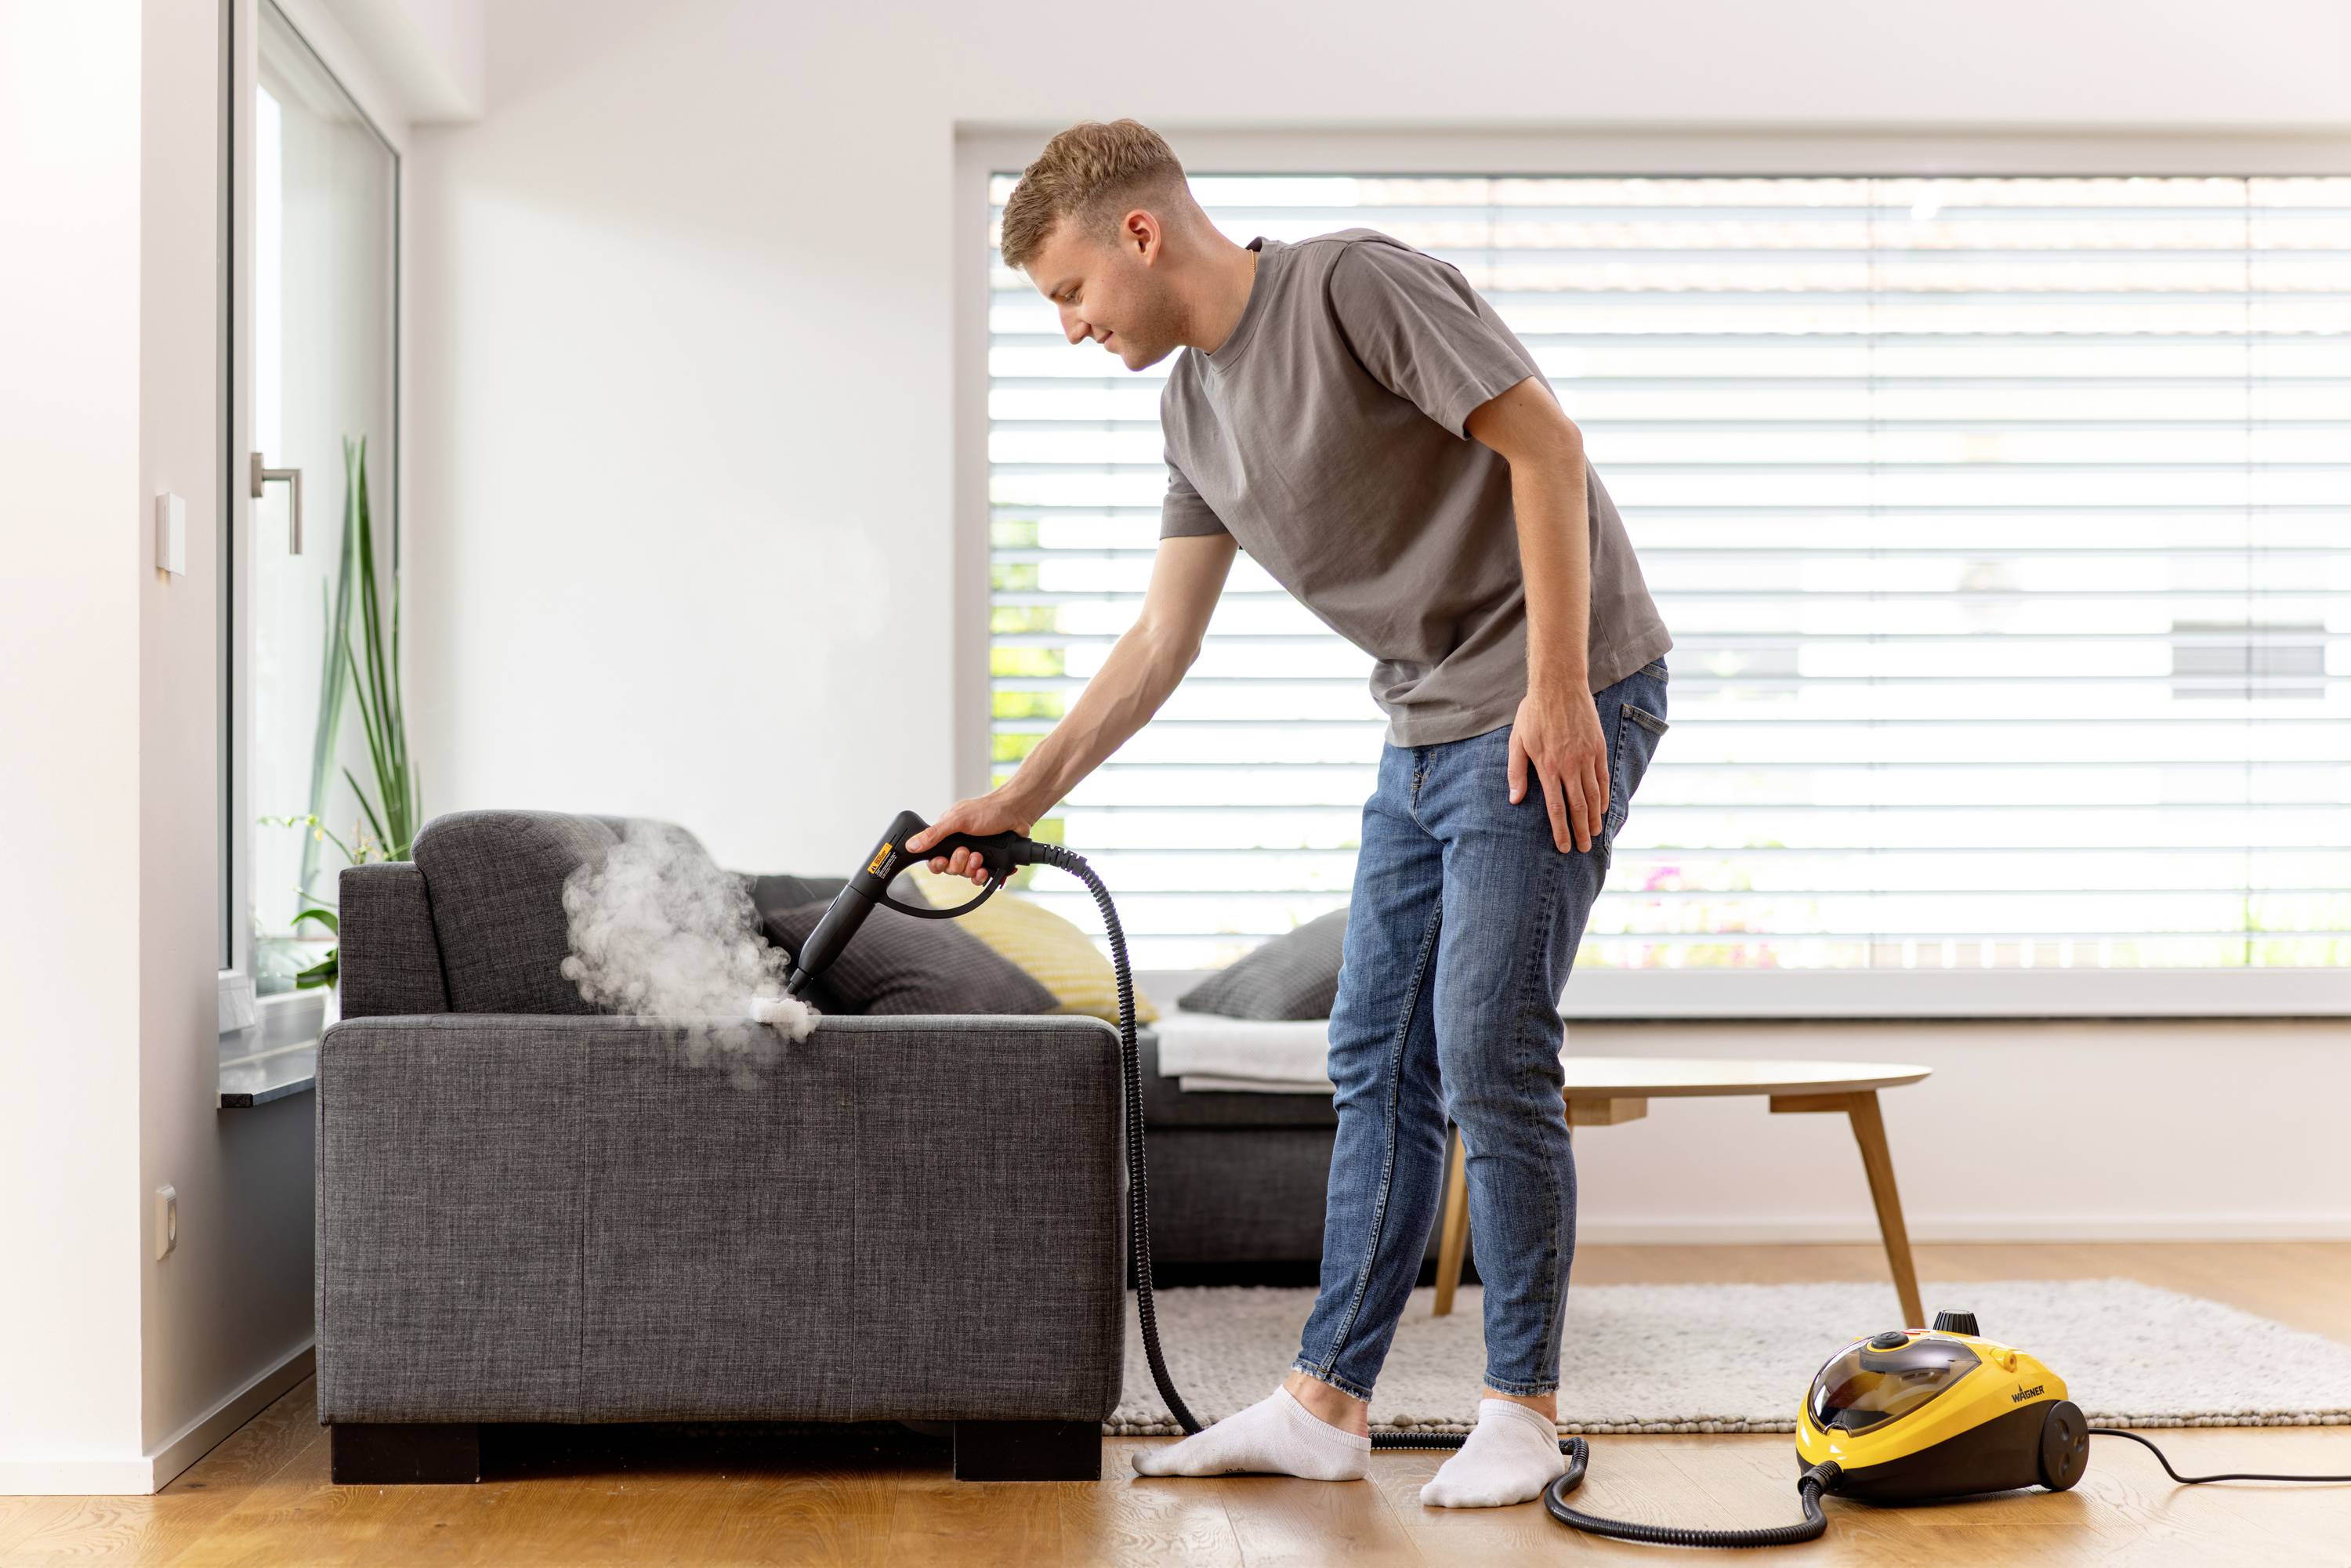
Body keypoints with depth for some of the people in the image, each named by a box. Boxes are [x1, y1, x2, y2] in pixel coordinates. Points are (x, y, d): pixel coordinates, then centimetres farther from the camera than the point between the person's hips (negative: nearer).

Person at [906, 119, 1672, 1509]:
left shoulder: (1355, 285, -14)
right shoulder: (1193, 406, 12)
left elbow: (1544, 441, -18)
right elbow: (1162, 640, 16)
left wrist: (1558, 690, -22)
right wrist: (1025, 795, 13)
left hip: (1555, 708, -9)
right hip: (1430, 725, 9)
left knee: (1489, 1055, -10)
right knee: (1381, 1065, 7)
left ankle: (1524, 1410, 3)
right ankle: (1327, 1403, 13)